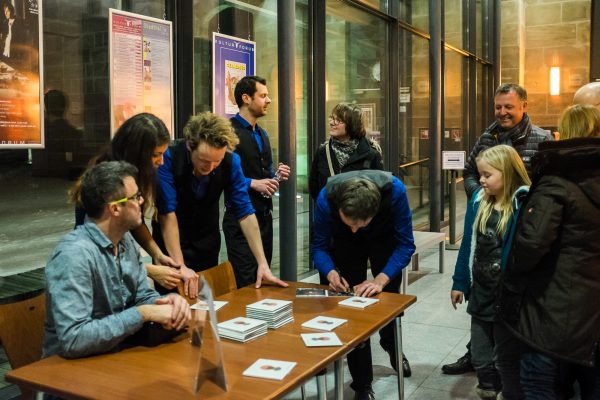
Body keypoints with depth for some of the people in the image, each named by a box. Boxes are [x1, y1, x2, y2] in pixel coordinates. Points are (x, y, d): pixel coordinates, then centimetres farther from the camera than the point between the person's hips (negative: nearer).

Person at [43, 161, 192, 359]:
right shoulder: (74, 254, -24)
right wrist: (144, 313, -27)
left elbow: (143, 296, 10)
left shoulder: (125, 240, 2)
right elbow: (72, 339, -30)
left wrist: (169, 301, -11)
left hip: (119, 353, 7)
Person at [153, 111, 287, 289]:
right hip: (171, 241, -2)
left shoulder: (231, 161, -19)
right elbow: (167, 213, -28)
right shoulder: (169, 156, -26)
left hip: (207, 241, 2)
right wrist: (179, 266, -33)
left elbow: (245, 212, -15)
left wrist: (262, 263, -19)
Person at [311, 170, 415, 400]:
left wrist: (381, 279, -41)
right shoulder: (327, 198, -38)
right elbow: (319, 247, -22)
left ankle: (390, 344, 45)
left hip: (384, 239, 1)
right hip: (345, 243, 0)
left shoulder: (395, 190, -40)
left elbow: (405, 244, -28)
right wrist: (331, 272, -42)